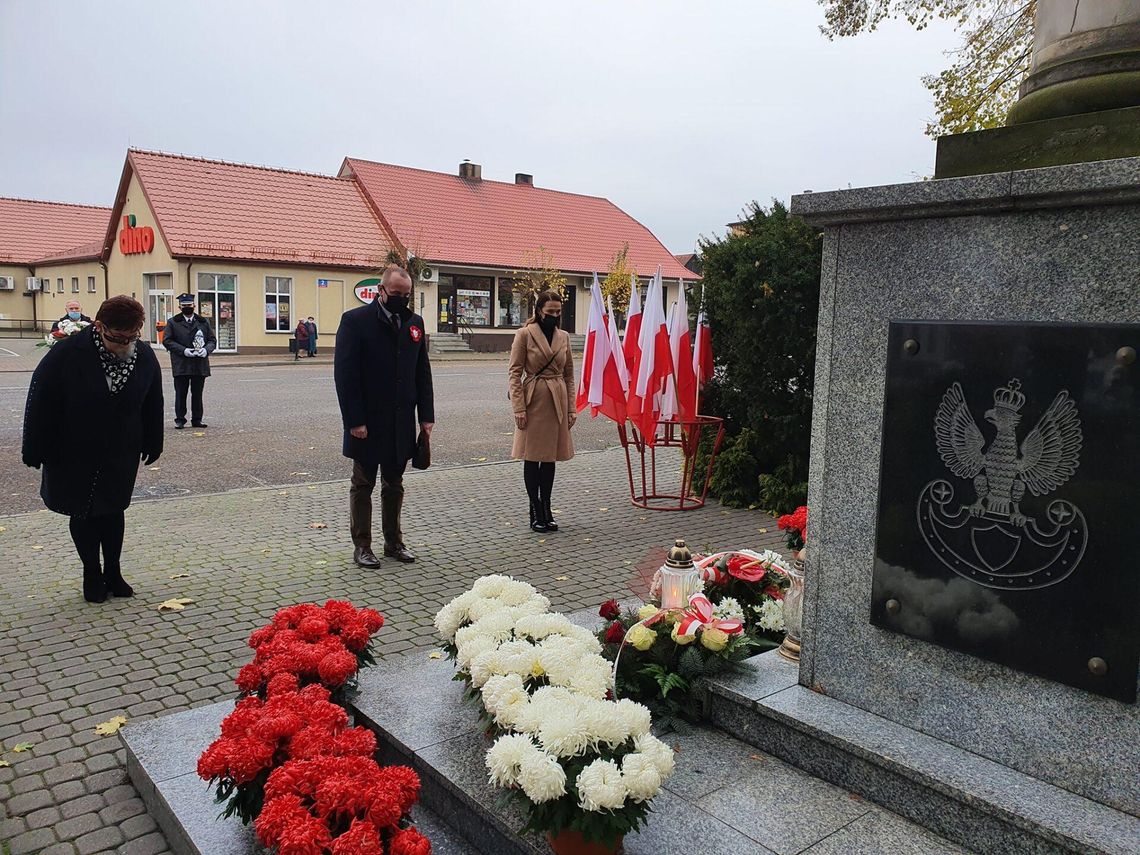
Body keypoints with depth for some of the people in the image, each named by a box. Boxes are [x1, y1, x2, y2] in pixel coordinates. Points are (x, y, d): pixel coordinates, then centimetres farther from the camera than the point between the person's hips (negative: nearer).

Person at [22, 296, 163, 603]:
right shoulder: (66, 354, -20)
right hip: (72, 457, -2)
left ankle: (113, 573, 23)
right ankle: (92, 575, 23)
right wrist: (35, 452, -8)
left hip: (121, 456, 2)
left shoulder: (144, 356, -9)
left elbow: (153, 406, 4)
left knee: (113, 512, 10)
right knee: (82, 515, 8)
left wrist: (152, 445, 9)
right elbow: (40, 404, -12)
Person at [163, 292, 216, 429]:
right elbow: (167, 341, -1)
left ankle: (197, 419, 14)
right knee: (180, 394, 1)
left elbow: (212, 340, 12)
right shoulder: (172, 322, 6)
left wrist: (206, 350, -9)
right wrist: (183, 350, -14)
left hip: (200, 365, 2)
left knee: (197, 394, 6)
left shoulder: (204, 322, 13)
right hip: (181, 365, -2)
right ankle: (180, 420, 9)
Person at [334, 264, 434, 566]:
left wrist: (426, 415, 3)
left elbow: (423, 371, 9)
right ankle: (361, 547, 18)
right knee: (363, 486, 8)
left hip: (401, 423, 5)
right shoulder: (355, 320, -9)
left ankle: (394, 542, 27)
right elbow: (345, 374, -12)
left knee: (394, 486, 15)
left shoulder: (414, 322, 7)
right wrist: (354, 420, -17)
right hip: (368, 423, -5)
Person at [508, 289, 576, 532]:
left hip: (557, 402, 5)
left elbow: (569, 375, 14)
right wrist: (519, 408, -13)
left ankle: (547, 510, 20)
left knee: (550, 457, 10)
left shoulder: (563, 337, 10)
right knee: (532, 457, 3)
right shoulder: (525, 334, -5)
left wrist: (571, 408, 8)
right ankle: (535, 512, 12)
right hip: (534, 400, -4)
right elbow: (514, 373, -7)